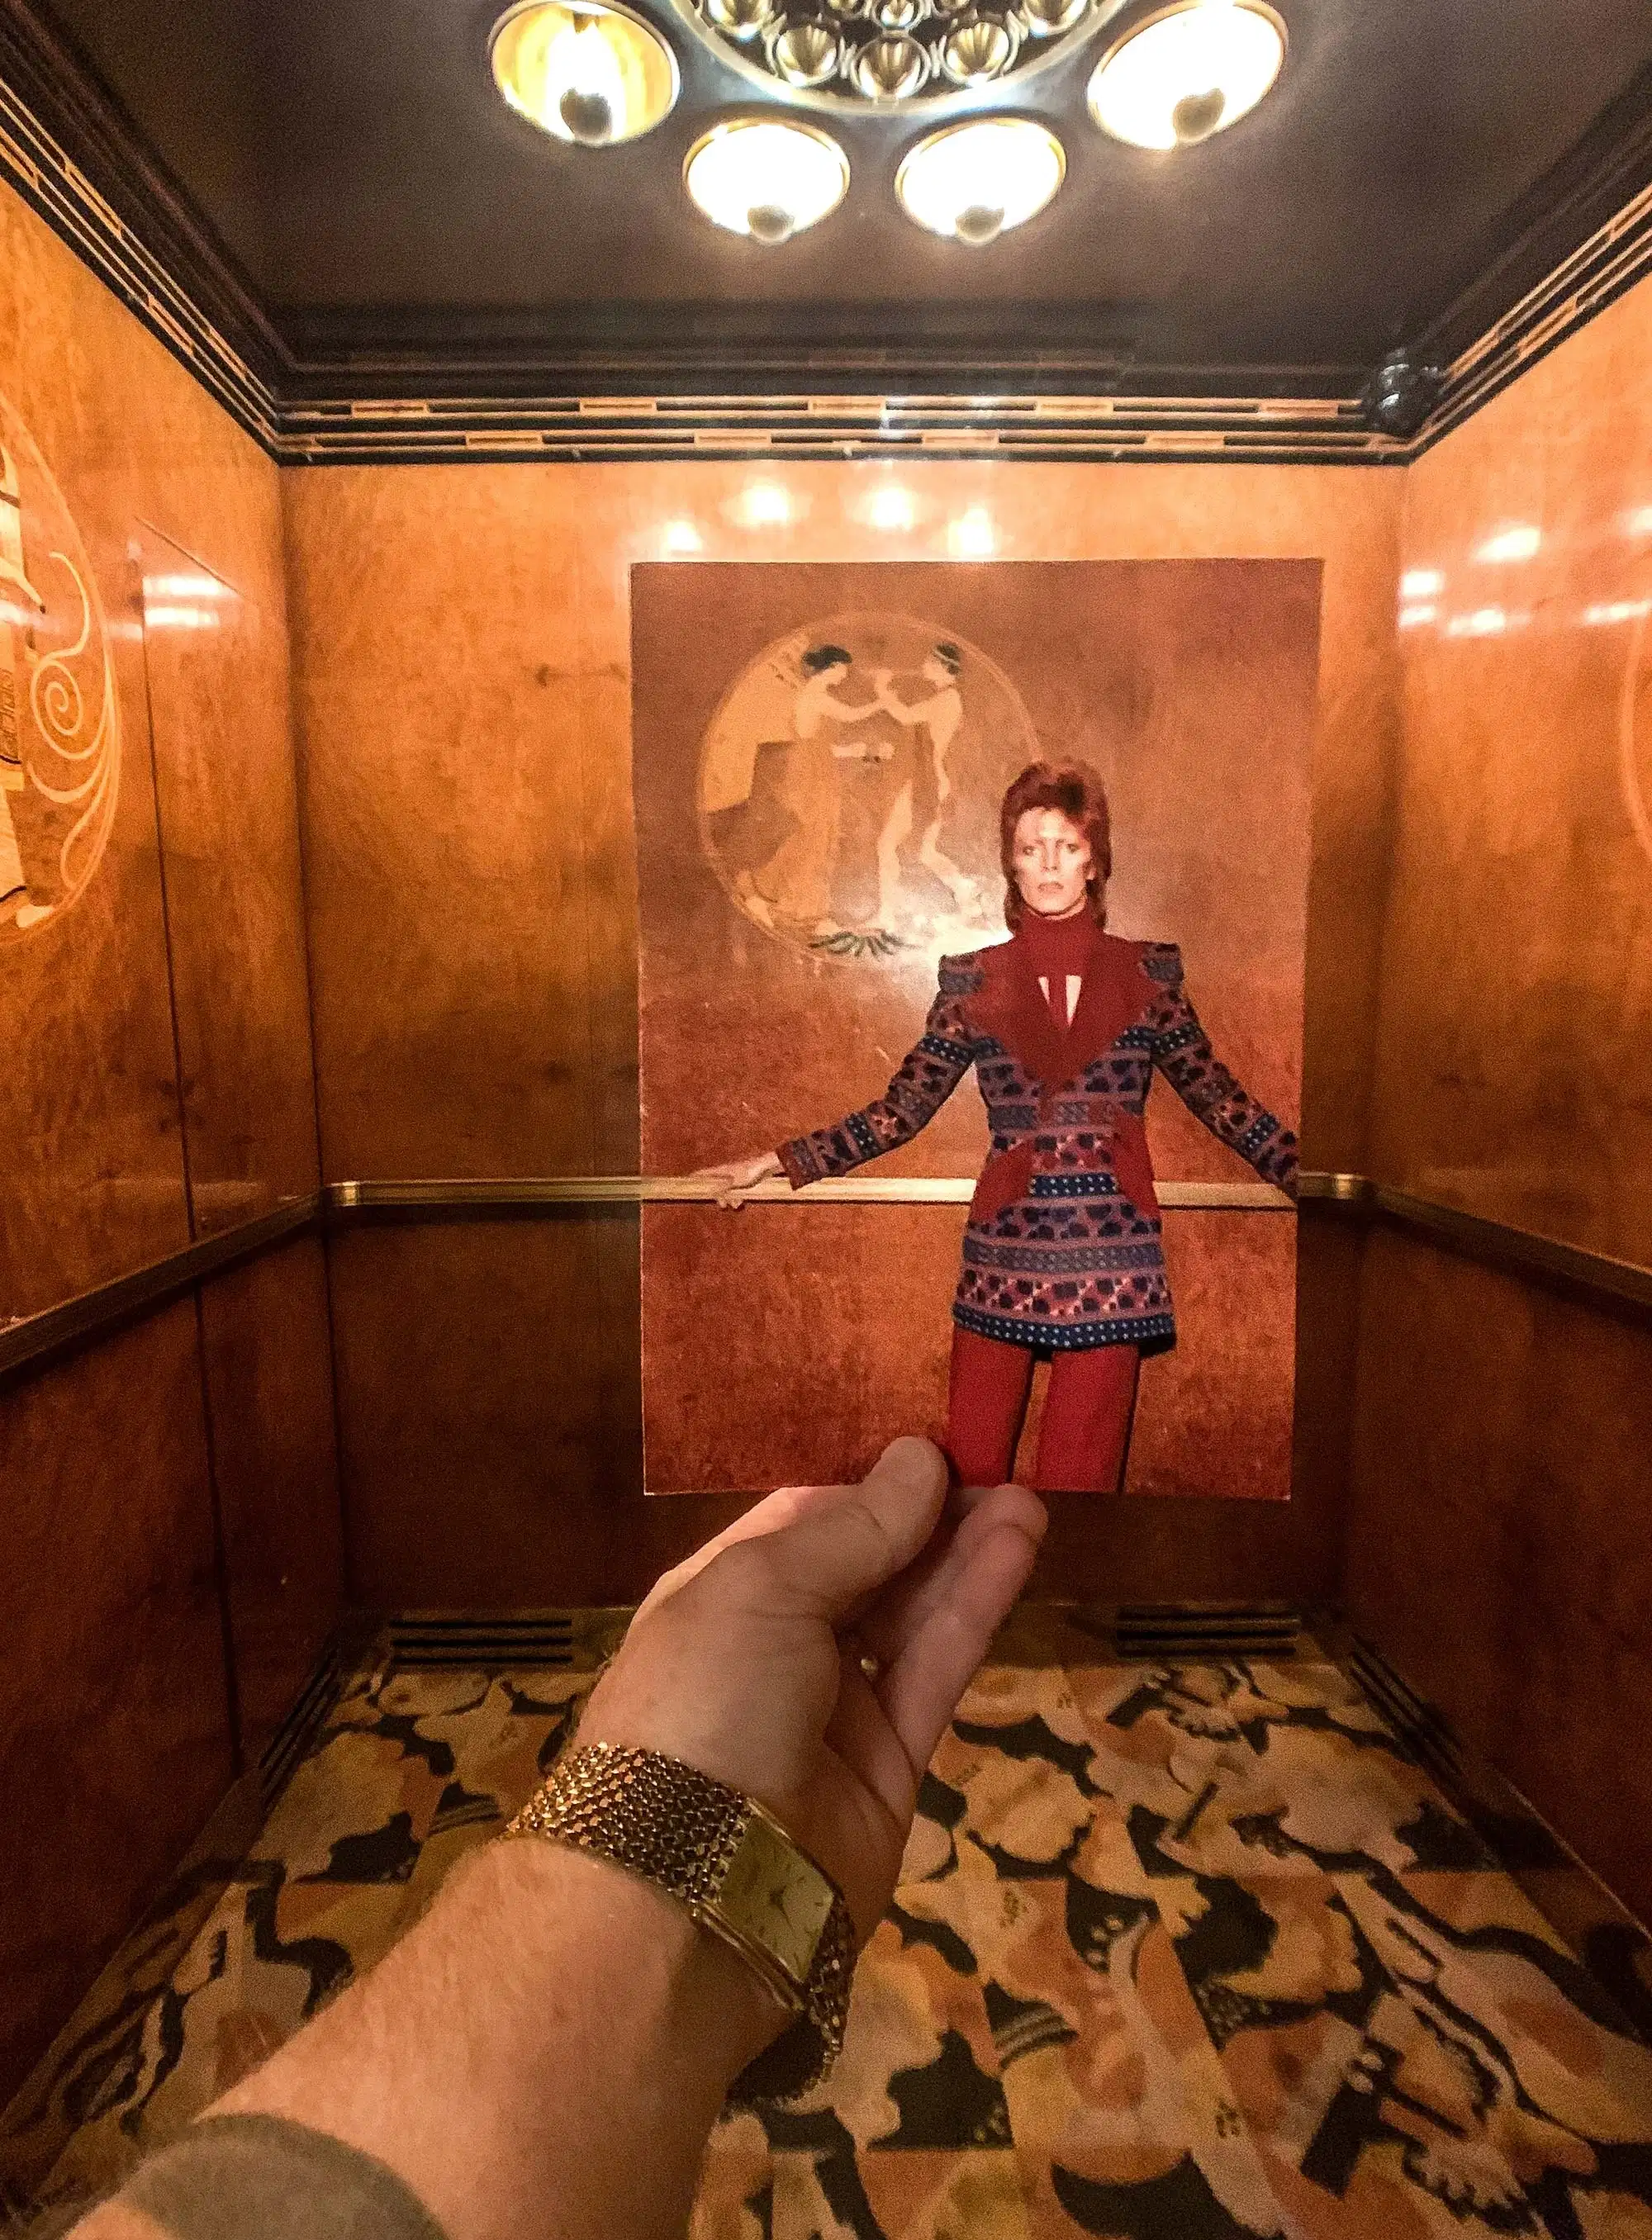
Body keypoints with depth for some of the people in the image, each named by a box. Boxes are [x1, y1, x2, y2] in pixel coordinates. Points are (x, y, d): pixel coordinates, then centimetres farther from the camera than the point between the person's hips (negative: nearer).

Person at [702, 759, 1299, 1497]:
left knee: (1079, 1486, 6)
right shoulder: (973, 982, 3)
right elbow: (901, 1110, 4)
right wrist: (777, 1164, 0)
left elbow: (1225, 1103, 8)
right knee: (969, 1477, 6)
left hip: (1109, 1264, 0)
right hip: (1003, 1256, 0)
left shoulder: (1145, 975, 4)